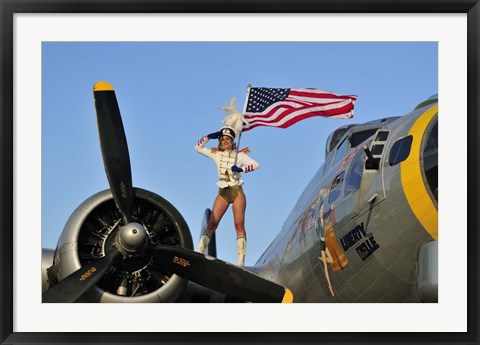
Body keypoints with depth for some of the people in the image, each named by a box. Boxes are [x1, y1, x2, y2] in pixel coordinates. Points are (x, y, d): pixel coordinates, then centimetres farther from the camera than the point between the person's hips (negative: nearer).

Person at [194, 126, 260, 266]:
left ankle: (241, 261, -14)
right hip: (222, 193, 2)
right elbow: (198, 148, 12)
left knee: (239, 225, -9)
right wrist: (209, 137, 0)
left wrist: (241, 169, -18)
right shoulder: (216, 154, 10)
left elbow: (256, 164, -4)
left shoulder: (239, 155, 4)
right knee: (212, 223, -11)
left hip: (237, 192, -2)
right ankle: (199, 252, -21)